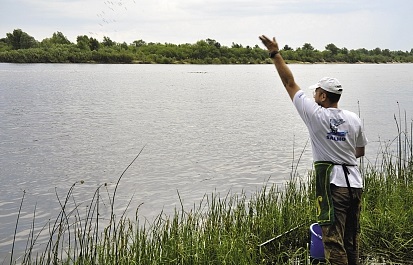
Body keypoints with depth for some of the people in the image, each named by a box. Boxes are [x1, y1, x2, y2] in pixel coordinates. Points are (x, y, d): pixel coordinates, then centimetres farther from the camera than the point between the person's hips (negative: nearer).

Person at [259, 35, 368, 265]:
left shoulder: (316, 115, -9)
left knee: (334, 241, -2)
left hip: (332, 184, -6)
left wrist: (275, 53, 1)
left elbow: (290, 83, -4)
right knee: (352, 239, 18)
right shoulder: (354, 119, 4)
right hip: (355, 183, 6)